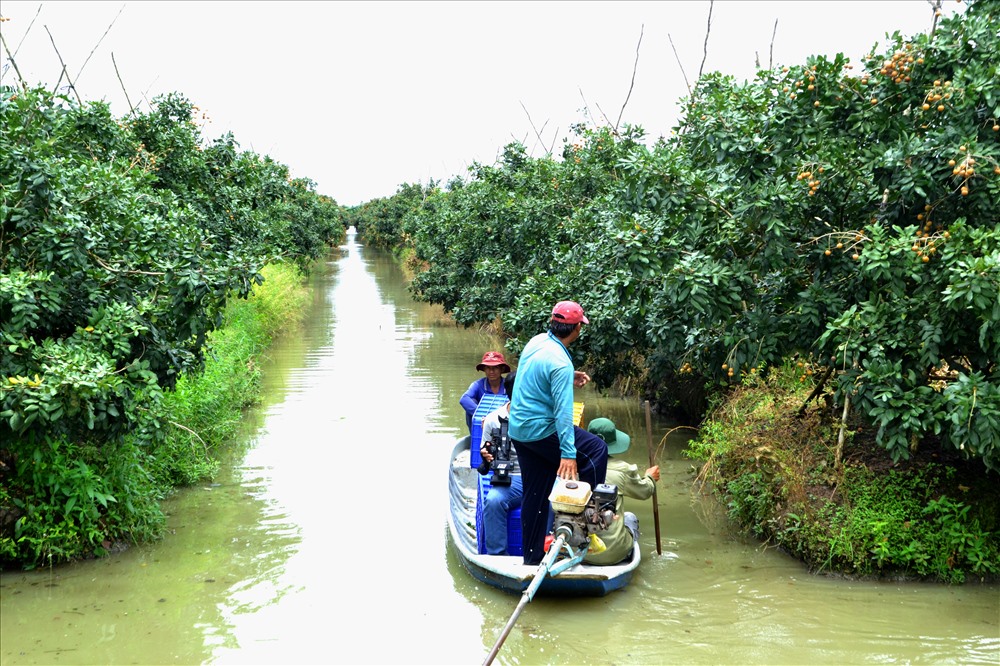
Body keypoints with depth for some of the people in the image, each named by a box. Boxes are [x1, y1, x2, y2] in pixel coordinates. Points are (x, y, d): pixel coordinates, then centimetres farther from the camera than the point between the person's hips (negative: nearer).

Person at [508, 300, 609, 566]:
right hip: (541, 431, -9)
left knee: (534, 495, 14)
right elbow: (562, 412, -25)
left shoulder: (536, 341, 4)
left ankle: (532, 556, 22)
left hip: (518, 430, 9)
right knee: (597, 449, 4)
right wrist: (568, 453, -25)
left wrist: (568, 378, 18)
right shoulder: (560, 364, -22)